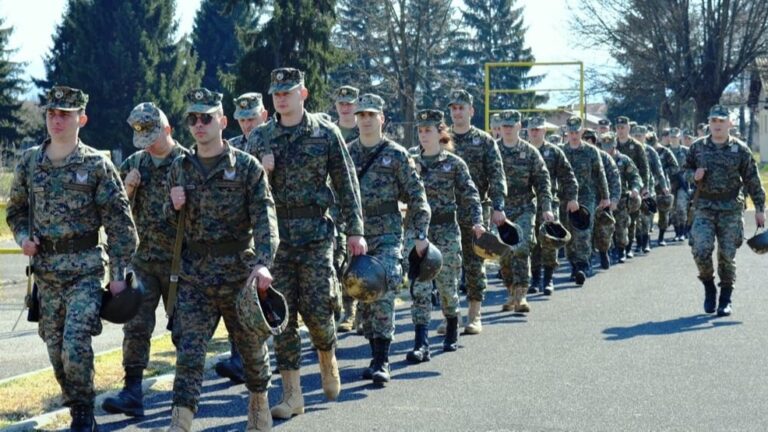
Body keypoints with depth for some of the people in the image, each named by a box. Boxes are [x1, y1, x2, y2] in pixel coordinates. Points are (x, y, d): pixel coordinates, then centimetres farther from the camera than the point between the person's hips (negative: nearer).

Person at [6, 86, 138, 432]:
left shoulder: (97, 165, -5)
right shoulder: (29, 162, 6)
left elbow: (119, 223, -4)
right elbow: (16, 209, 18)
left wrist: (119, 273, -8)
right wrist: (23, 237, -3)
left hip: (85, 269, -4)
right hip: (45, 270, 4)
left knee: (75, 344, -16)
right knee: (56, 349, 8)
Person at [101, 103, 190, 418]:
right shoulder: (134, 164, 9)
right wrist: (127, 188, -7)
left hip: (179, 259, -3)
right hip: (142, 258, 3)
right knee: (136, 325, -4)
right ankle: (132, 393, -5)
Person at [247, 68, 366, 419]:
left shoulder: (325, 133, 2)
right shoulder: (259, 137, 8)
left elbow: (346, 183, 3)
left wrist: (355, 230, -1)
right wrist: (261, 170, -11)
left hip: (315, 231, -2)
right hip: (274, 233, 2)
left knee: (316, 308, -5)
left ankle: (327, 358, 27)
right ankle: (292, 394, 6)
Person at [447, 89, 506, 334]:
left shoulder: (484, 141, 4)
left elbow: (496, 175, -1)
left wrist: (498, 206, -11)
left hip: (476, 211, -2)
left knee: (475, 264, 2)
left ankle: (474, 316, 9)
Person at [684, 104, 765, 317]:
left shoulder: (740, 149, 1)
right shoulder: (698, 147, 6)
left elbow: (752, 180, 4)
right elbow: (686, 169, 17)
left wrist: (759, 208, 1)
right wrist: (694, 176, -7)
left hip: (731, 209, -1)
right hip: (704, 207, 1)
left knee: (727, 255, 1)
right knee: (701, 250, -14)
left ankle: (725, 299, 13)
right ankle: (709, 287, 10)